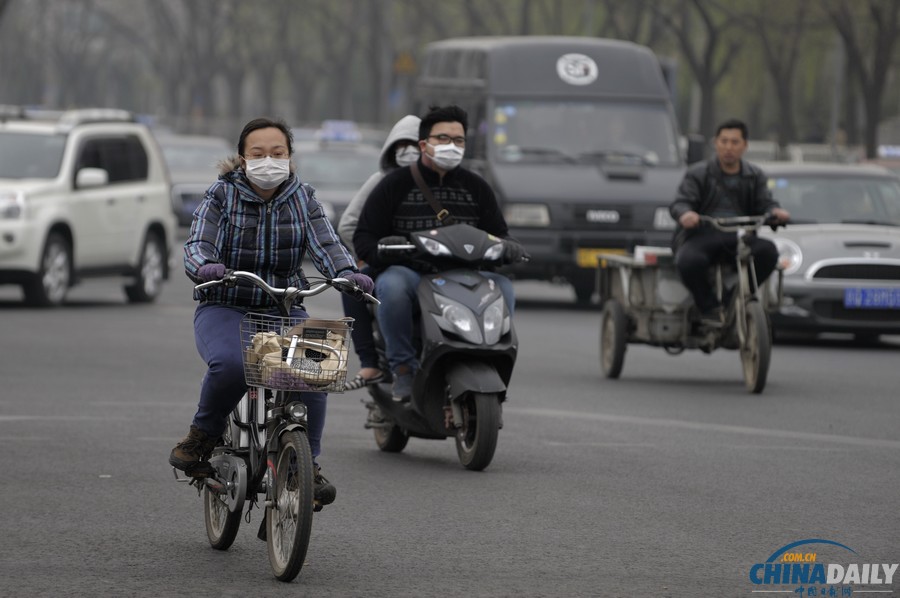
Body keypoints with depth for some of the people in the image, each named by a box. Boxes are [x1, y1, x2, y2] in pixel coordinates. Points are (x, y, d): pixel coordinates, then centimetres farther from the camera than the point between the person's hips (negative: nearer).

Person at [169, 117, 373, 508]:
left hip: (285, 310, 2)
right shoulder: (222, 197, 1)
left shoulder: (303, 200, 7)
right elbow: (197, 245, -10)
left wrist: (347, 272, -28)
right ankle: (203, 434, -7)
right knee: (230, 364, -35)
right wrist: (204, 266, -35)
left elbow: (325, 244, -6)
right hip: (225, 309, -2)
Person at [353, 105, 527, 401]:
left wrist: (507, 246, -8)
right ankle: (404, 368, -23)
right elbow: (364, 237, 4)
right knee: (392, 285, -37)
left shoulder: (476, 187, 17)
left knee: (502, 287, -26)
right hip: (409, 272, -3)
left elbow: (497, 232, 18)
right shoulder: (395, 185, 7)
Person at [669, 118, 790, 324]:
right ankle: (709, 307, -14)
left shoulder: (755, 177, 20)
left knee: (767, 251, -30)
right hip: (701, 235, -2)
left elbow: (765, 204, 10)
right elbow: (679, 203, 0)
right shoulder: (698, 174, 12)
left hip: (739, 238, 2)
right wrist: (684, 214, -27)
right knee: (690, 262, -38)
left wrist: (775, 212, -17)